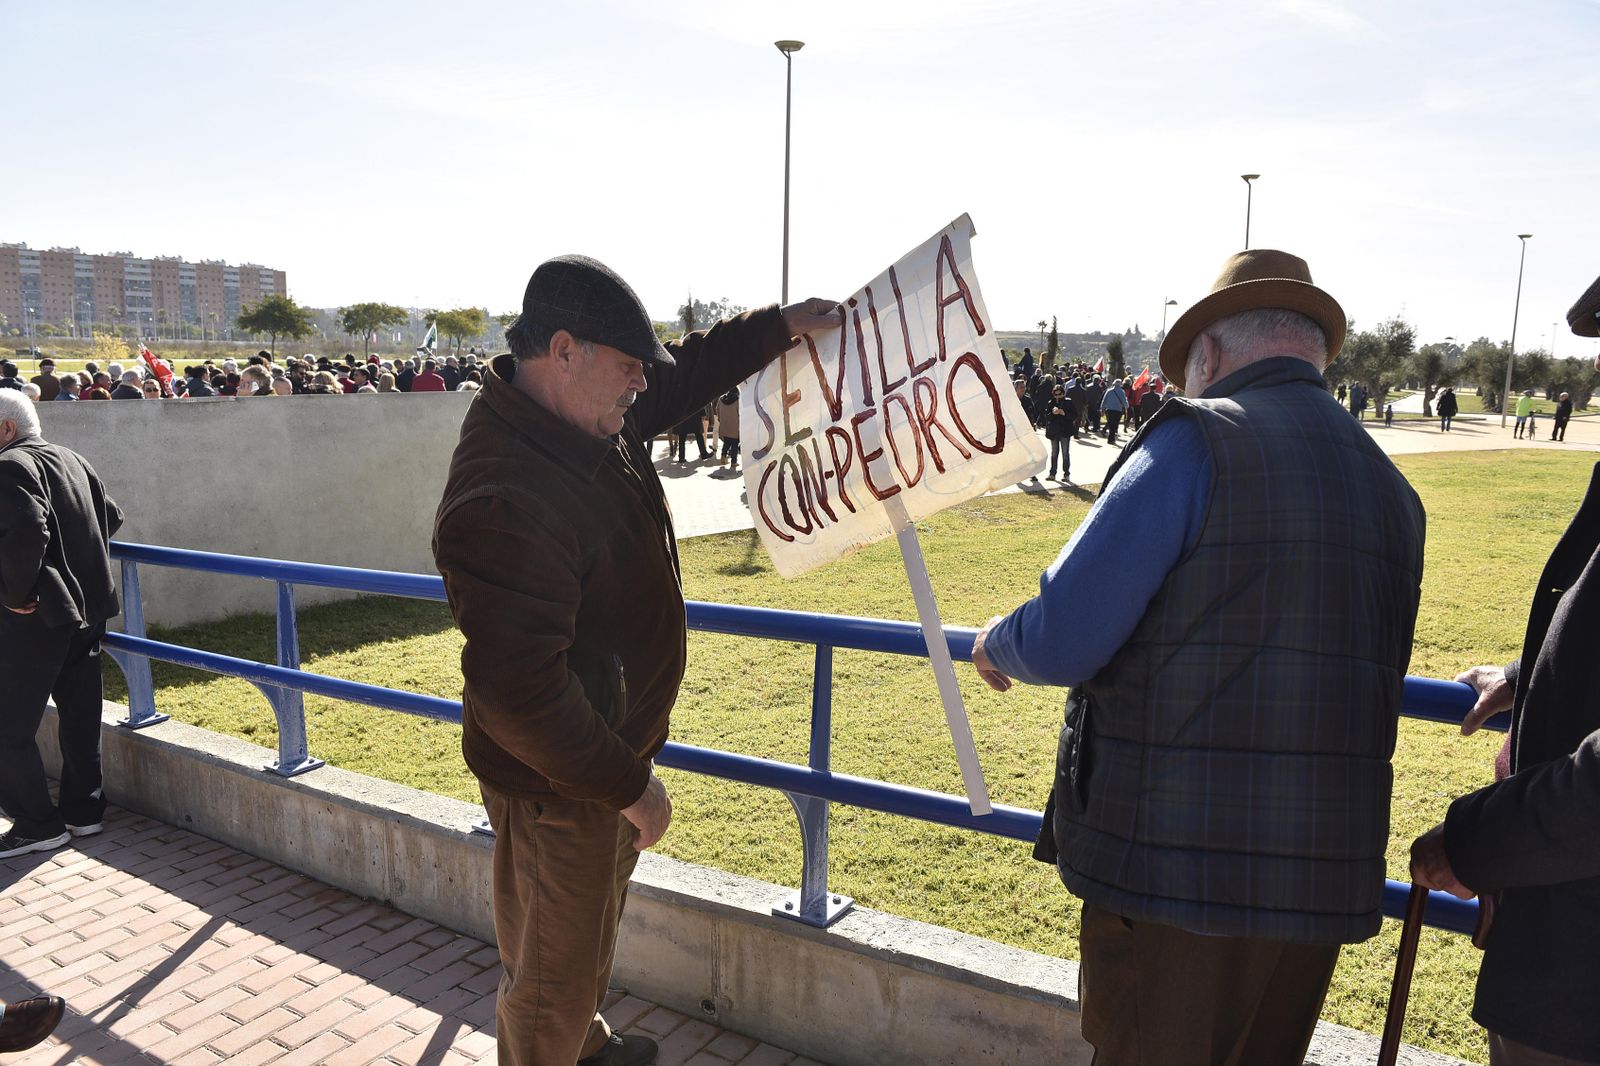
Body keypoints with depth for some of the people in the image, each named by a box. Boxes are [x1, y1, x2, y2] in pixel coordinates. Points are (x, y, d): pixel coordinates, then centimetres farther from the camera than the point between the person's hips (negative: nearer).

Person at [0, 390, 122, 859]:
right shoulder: (72, 460, 11)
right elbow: (111, 517, 18)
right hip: (86, 609, 9)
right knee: (80, 715, 15)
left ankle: (38, 824, 9)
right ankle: (83, 810, 24)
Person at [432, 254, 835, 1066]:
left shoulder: (588, 418, -4)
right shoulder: (506, 504, -34)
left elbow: (684, 374, 15)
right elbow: (518, 692, -33)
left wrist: (781, 326, 13)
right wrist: (627, 786, -25)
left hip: (610, 749, 10)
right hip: (559, 785, -10)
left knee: (588, 939, 32)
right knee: (553, 977, 13)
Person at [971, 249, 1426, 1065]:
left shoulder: (1195, 444, -13)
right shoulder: (1393, 488, 10)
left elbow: (1057, 643, -17)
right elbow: (1368, 677, 17)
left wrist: (997, 644, 5)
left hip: (1177, 870, -7)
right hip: (1328, 885, 7)